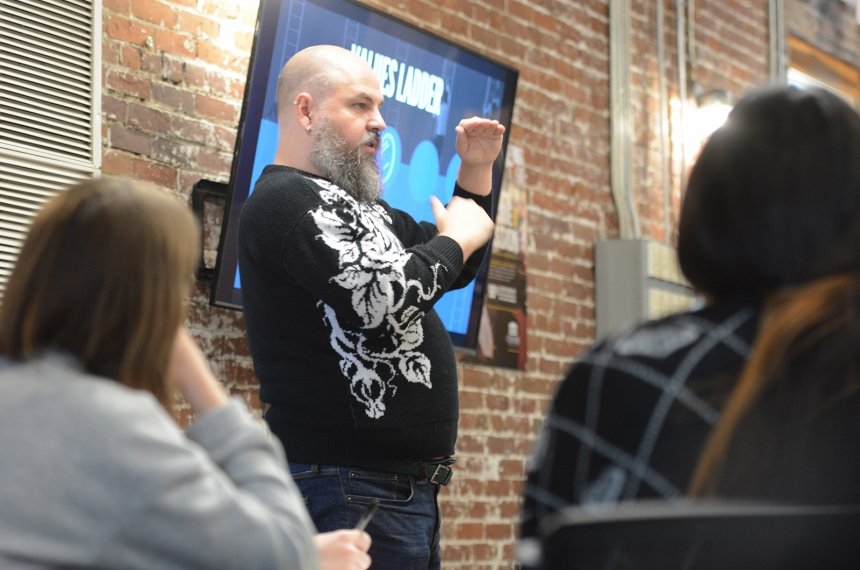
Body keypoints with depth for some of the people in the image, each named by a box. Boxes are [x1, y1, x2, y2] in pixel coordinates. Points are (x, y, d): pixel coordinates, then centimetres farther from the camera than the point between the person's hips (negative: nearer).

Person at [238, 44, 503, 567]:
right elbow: (379, 293, -24)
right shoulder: (283, 199, -11)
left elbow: (456, 272, 27)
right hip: (349, 490, -9)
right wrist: (456, 237, -7)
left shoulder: (355, 204, 18)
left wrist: (476, 171, 14)